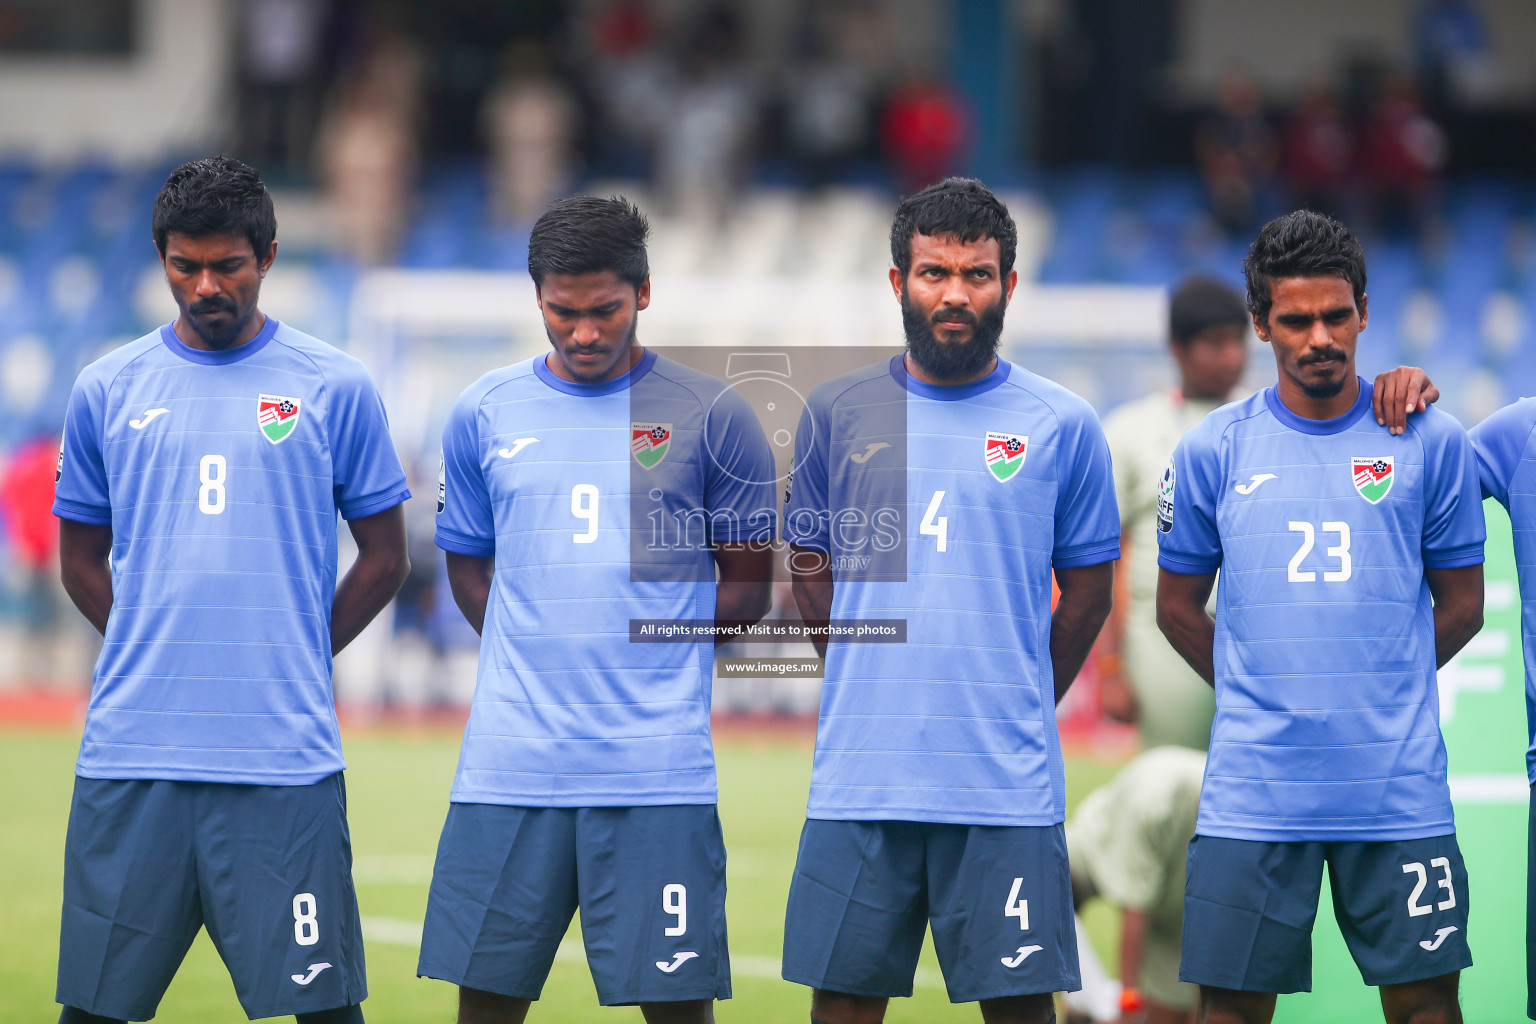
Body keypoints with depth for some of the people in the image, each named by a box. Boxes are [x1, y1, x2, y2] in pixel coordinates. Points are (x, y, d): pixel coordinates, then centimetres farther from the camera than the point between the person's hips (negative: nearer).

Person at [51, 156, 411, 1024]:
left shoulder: (335, 388, 4)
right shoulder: (107, 390, 9)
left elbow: (384, 557, 9)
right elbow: (81, 560, 17)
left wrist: (293, 661, 4)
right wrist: (156, 652, 6)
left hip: (285, 757, -2)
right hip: (131, 750, 2)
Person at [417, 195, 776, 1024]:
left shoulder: (710, 417, 4)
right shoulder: (483, 415, 10)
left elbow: (749, 588, 9)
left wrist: (653, 638, -2)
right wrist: (540, 654, 5)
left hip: (660, 768, -2)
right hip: (509, 762, 2)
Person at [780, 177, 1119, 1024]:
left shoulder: (1062, 426, 3)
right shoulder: (837, 412, 7)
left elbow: (1087, 590, 10)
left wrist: (1019, 707, 8)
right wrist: (870, 688, 12)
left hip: (1008, 786, -1)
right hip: (860, 772, 1)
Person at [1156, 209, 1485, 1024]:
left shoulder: (1431, 444, 3)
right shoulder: (1211, 453, 4)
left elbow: (1460, 604, 11)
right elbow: (1178, 606, 14)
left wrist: (1379, 691, 9)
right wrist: (1260, 697, 10)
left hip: (1400, 793, 0)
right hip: (1253, 795, 0)